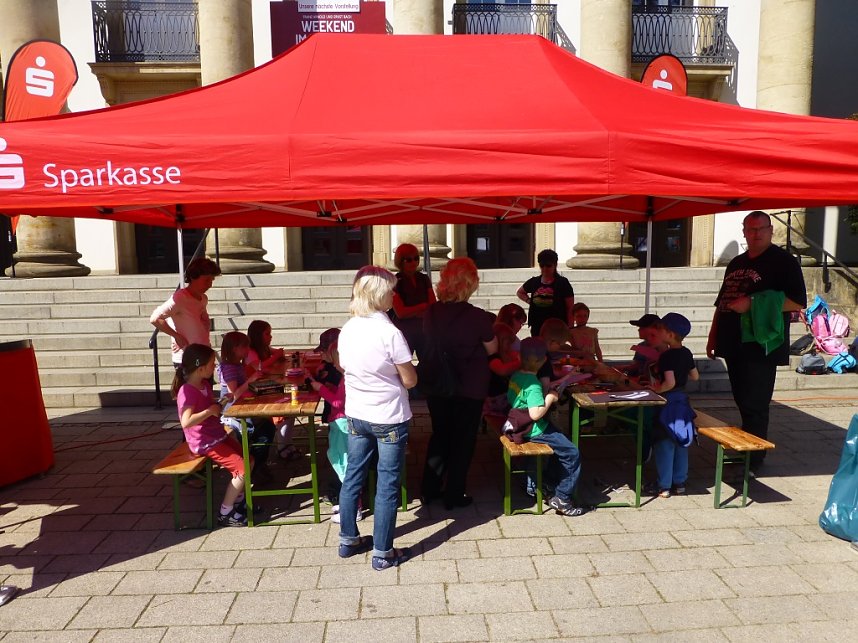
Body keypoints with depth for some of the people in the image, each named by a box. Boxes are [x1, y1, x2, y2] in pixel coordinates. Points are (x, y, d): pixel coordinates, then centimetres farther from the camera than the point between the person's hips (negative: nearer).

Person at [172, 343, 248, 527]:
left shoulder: (205, 384, 6)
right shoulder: (187, 391, -21)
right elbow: (186, 422, -35)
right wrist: (210, 411, -28)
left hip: (218, 436, 9)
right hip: (205, 444, -9)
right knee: (242, 469, -15)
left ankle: (238, 500, 22)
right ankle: (225, 513, -2)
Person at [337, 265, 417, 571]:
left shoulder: (347, 330, -2)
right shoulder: (390, 333, -21)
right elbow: (410, 380, -14)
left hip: (356, 416, 6)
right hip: (389, 419, -6)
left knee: (352, 477, 17)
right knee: (387, 485, 6)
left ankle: (348, 540, 33)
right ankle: (383, 553, 17)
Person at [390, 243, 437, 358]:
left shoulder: (424, 278, 7)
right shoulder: (396, 282, -6)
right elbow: (400, 312, -13)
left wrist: (411, 312, -12)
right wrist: (424, 306, -4)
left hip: (424, 330, 4)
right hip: (403, 331, -3)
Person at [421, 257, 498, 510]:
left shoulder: (431, 313, -7)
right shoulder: (478, 317, -20)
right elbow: (492, 350, -7)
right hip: (469, 388, -4)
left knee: (439, 434, 21)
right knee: (463, 439, 12)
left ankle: (430, 489, 30)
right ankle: (454, 495, 22)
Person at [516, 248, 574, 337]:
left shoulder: (562, 282, 0)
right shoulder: (534, 282, 10)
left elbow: (570, 308, -2)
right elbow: (519, 292, 30)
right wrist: (528, 300, 10)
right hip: (537, 327, 4)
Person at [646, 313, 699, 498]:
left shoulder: (666, 355, -18)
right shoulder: (686, 353, 5)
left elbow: (670, 382, -26)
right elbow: (695, 376, 15)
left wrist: (656, 389, -11)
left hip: (668, 401, -8)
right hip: (682, 400, 8)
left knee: (664, 444, -1)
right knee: (681, 443, 14)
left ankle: (664, 486, 4)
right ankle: (679, 482, 21)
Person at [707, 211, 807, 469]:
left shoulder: (784, 261, -3)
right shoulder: (736, 263, 17)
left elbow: (798, 302, -12)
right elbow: (722, 302, 22)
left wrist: (752, 303, -19)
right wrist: (712, 337, 18)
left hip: (761, 347, -6)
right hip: (734, 344, 7)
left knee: (754, 406, -5)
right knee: (743, 402, 13)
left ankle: (753, 460, 4)